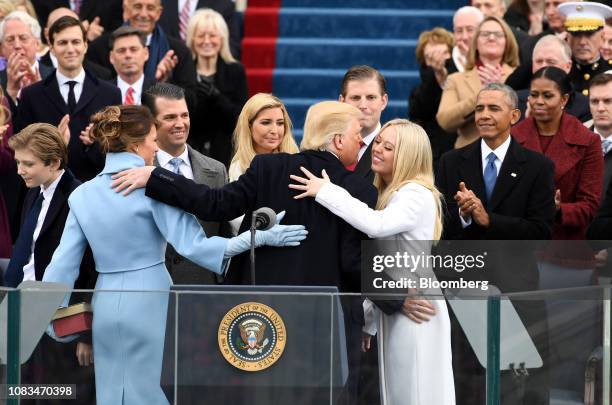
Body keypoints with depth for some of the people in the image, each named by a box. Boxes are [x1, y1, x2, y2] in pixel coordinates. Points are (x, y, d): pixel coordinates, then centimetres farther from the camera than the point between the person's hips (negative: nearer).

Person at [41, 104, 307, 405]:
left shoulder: (82, 195, 6)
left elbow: (62, 265, 4)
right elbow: (193, 245, -16)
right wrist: (260, 238, -15)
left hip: (105, 305, 5)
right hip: (149, 301, -5)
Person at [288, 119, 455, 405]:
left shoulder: (418, 195, -12)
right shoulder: (387, 195, 17)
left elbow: (377, 224, -32)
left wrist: (326, 191, -26)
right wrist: (369, 320, 21)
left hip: (414, 313, -9)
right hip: (389, 313, 9)